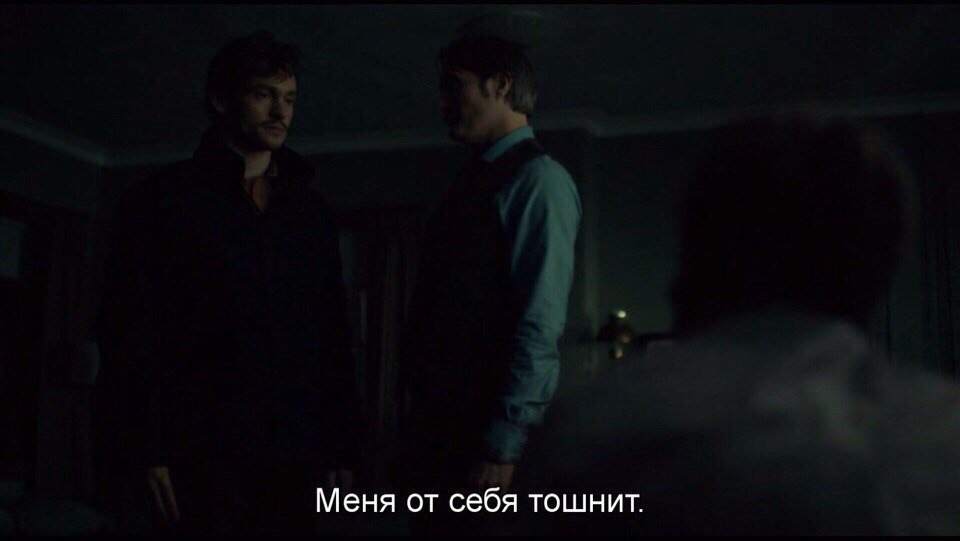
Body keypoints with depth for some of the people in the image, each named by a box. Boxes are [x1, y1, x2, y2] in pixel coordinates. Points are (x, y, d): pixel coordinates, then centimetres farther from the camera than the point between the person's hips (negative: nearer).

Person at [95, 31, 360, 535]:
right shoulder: (162, 200, 4)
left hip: (296, 458, 4)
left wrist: (342, 447, 9)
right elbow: (127, 333, -2)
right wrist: (143, 450, -10)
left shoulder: (310, 209, 16)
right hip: (202, 459, -3)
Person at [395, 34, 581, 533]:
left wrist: (501, 448, -21)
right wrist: (418, 428, 13)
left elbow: (540, 327, -19)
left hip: (483, 430, -8)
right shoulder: (474, 180, 17)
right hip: (435, 423, 8)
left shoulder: (537, 179, -10)